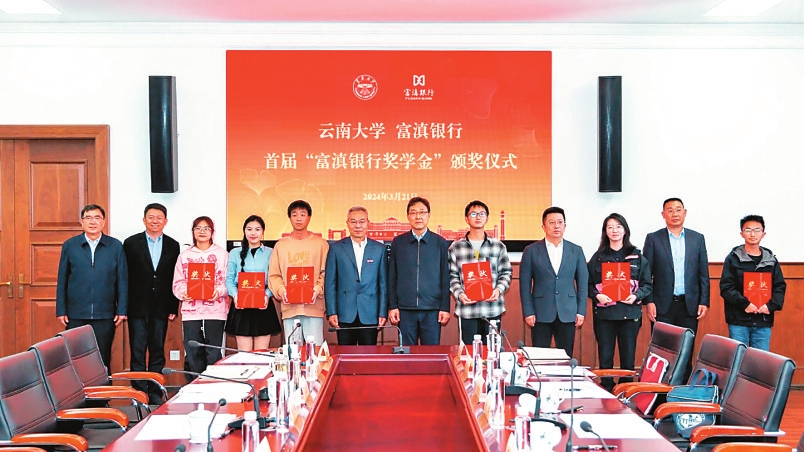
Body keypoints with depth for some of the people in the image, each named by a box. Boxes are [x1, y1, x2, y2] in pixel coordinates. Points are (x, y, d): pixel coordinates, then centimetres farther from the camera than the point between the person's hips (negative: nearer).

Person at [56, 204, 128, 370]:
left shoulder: (115, 246, 4)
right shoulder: (69, 245, 5)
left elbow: (122, 280, 4)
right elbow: (62, 281, 7)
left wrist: (122, 310, -1)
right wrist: (61, 310, 2)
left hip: (105, 315, -1)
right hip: (75, 315, 1)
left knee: (102, 361, 4)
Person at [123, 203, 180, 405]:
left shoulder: (173, 246, 7)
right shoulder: (131, 243, 2)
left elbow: (175, 279, 7)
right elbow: (125, 276, 1)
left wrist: (173, 308, 2)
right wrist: (123, 306, -4)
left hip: (161, 309, 2)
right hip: (138, 307, -2)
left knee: (158, 352, 7)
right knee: (137, 353, 0)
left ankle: (155, 393, 14)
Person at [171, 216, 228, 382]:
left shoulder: (222, 254, 7)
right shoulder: (185, 255, 13)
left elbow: (229, 281, 3)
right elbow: (177, 282, 11)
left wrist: (219, 291, -16)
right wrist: (183, 292, -9)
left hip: (215, 311, -2)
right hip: (191, 311, 2)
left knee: (214, 354, -3)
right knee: (192, 354, 2)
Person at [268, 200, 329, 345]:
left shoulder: (321, 244, 8)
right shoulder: (280, 245, 13)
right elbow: (274, 275, 10)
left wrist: (318, 289, -12)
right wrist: (281, 290, -8)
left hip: (314, 307, -2)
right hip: (289, 307, 2)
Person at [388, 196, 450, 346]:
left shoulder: (440, 242, 6)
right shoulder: (398, 242, 8)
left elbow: (445, 278, 5)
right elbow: (392, 277, 8)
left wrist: (445, 308, 0)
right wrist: (392, 306, 1)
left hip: (432, 310, -1)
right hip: (405, 310, 1)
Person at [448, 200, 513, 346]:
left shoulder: (498, 246, 9)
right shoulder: (456, 247, 7)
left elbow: (506, 273, 9)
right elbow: (452, 276, 6)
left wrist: (499, 290, -8)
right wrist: (459, 294, -9)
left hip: (493, 309, 1)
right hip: (467, 310, -1)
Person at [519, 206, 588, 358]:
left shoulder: (576, 251, 8)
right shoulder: (531, 251, 3)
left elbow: (583, 283, 9)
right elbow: (525, 284, 1)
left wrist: (581, 311, 2)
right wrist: (528, 312, -5)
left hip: (567, 314, 2)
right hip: (541, 314, -1)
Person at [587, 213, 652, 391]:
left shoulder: (637, 257, 8)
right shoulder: (598, 257, 8)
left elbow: (647, 284, 7)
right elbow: (589, 284, 7)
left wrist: (637, 296, -11)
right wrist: (597, 295, -12)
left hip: (630, 312, 0)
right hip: (604, 312, 0)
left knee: (628, 357, 3)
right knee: (605, 357, 1)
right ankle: (606, 390, 9)